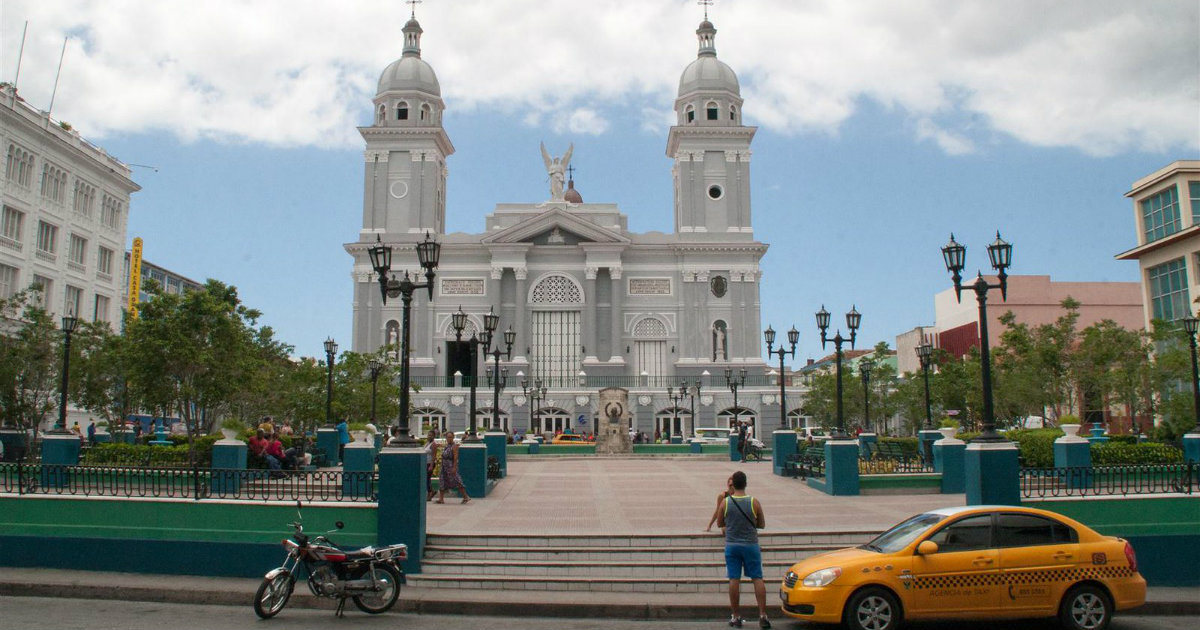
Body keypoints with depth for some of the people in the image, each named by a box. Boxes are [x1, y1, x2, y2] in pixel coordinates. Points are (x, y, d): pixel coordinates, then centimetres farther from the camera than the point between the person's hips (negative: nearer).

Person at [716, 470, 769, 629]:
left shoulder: (725, 503, -6)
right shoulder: (754, 502, -8)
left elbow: (719, 523, 5)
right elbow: (762, 524, 3)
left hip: (732, 545, 1)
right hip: (751, 545, -1)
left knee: (734, 580, 5)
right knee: (757, 579, 6)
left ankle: (736, 616, 10)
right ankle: (763, 615, 3)